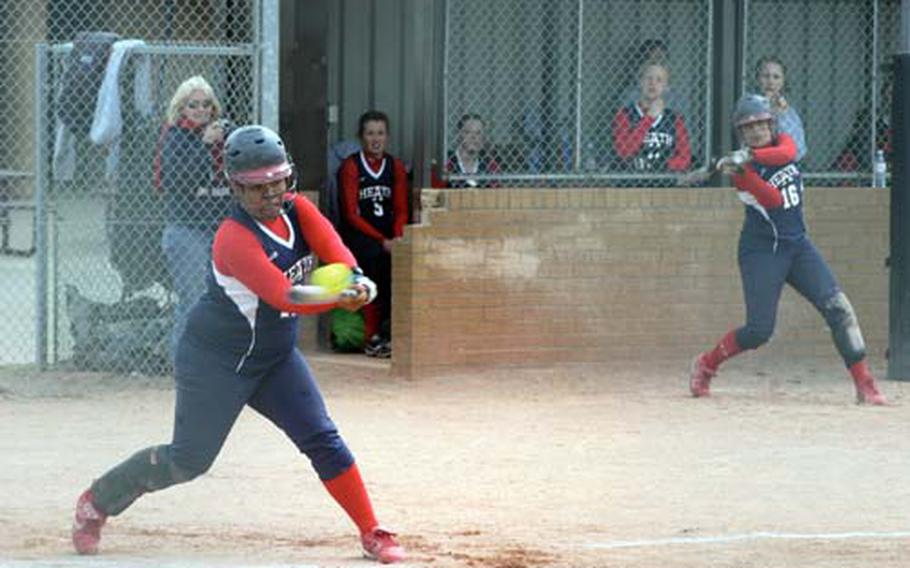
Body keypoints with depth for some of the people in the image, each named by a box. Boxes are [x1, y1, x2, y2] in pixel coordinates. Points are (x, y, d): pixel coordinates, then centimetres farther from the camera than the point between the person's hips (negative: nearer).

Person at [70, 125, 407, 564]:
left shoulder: (297, 211, -3)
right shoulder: (236, 238, -27)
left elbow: (331, 246, -19)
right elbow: (284, 296, -36)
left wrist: (356, 279, -41)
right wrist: (340, 300, -50)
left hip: (275, 357, 7)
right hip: (216, 359, -7)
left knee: (322, 439, -4)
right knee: (188, 459, -1)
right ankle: (97, 502, 19)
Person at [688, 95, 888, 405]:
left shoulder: (782, 141, 4)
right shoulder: (742, 170, -10)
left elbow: (787, 153, -22)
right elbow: (773, 199, -27)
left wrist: (750, 156, -36)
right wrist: (742, 170, -43)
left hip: (798, 245, 5)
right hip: (762, 250, -5)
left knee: (837, 307, -11)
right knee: (759, 330, -10)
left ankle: (864, 384, -12)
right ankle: (705, 365, 15)